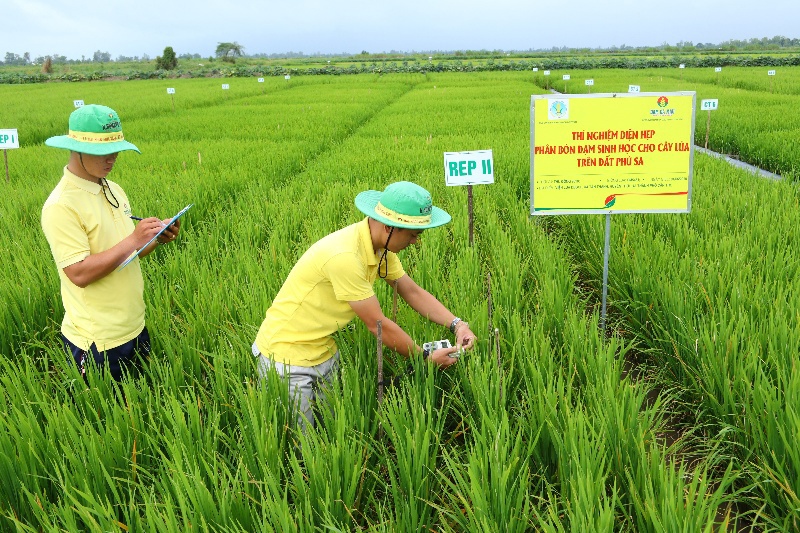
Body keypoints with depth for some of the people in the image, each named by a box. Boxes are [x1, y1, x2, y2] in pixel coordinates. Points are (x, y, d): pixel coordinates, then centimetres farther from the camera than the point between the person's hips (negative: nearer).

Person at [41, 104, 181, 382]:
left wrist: (158, 238, -4)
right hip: (98, 343, -7)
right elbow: (79, 273, -23)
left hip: (135, 329, 7)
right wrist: (134, 240, -24)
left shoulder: (113, 190, 6)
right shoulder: (61, 206, -18)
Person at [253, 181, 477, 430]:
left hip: (324, 351, 8)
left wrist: (456, 324, -8)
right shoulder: (344, 256, -30)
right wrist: (426, 358, -12)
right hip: (287, 355, -8)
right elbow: (377, 325, -24)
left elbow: (413, 291, 5)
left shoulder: (381, 247, -3)